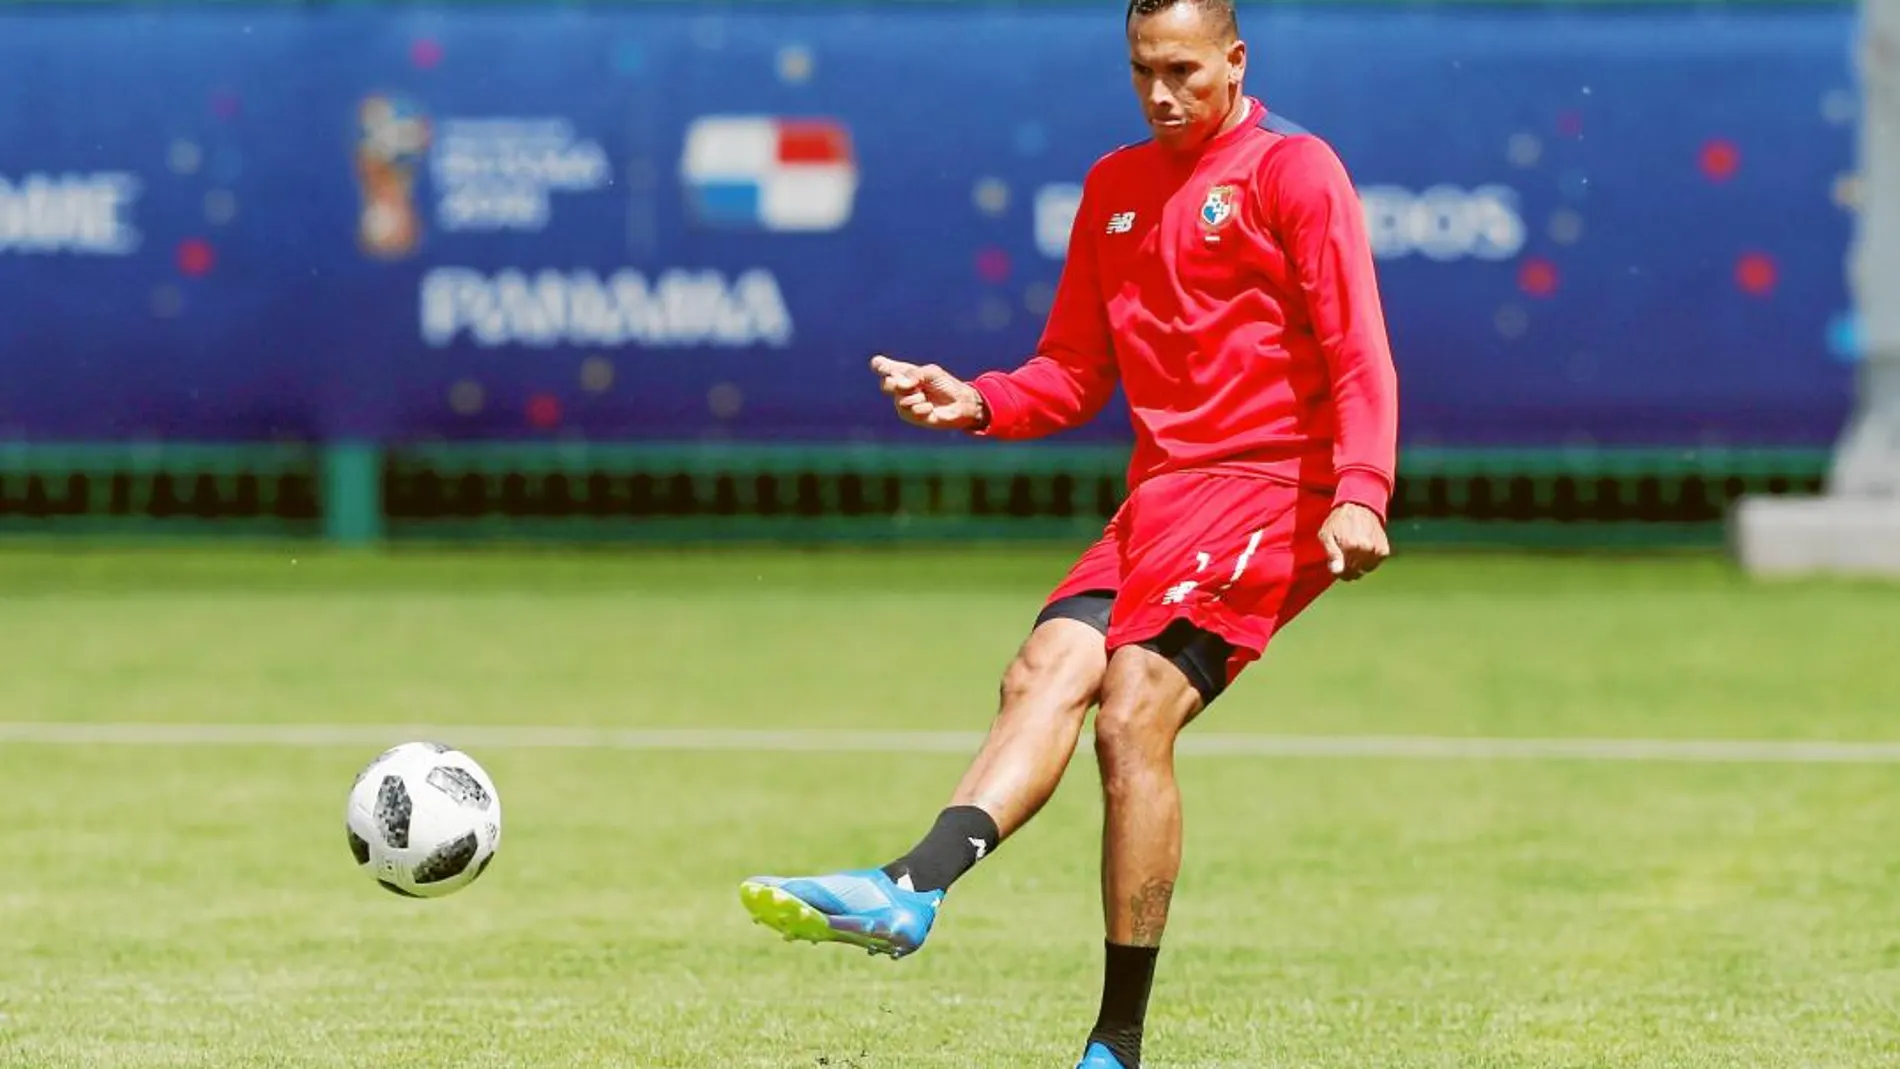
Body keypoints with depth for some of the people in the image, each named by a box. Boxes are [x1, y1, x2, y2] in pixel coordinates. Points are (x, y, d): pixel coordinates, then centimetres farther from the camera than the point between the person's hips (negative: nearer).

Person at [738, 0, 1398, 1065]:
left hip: (1268, 486, -7)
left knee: (1134, 715, -21)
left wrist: (1360, 493, -26)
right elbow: (1077, 373, 20)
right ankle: (913, 887, -34)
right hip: (1161, 489, 7)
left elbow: (1359, 356, -11)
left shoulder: (1293, 170, -3)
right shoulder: (1115, 186, 18)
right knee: (1047, 669, -17)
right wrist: (977, 403, 1)